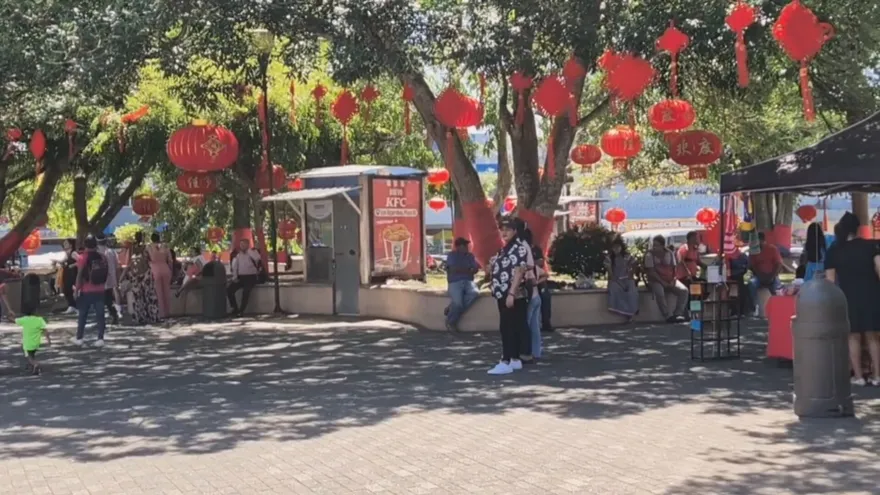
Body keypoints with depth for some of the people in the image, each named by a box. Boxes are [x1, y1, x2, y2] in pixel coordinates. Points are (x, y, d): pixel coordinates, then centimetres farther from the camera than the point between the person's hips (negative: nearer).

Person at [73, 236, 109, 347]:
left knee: (83, 315, 9)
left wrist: (77, 290, -4)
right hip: (100, 291, 2)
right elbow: (107, 272, 8)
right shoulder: (102, 257, 4)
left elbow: (79, 275, -10)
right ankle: (100, 339, -4)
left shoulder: (83, 258, -8)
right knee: (100, 315, 2)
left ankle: (79, 338, 17)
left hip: (86, 291, -2)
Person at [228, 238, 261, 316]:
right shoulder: (237, 254, 13)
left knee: (246, 291, -31)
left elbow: (257, 258, -25)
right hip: (240, 277, 5)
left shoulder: (253, 252, 0)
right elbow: (234, 266, 12)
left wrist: (248, 249, -16)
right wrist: (235, 277, -1)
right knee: (229, 290, -16)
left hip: (251, 277, -5)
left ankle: (241, 310, -22)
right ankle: (235, 308, -3)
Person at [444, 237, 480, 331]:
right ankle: (450, 322, -5)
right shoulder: (452, 255, 4)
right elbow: (453, 269, -11)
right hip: (455, 282, -4)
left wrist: (461, 270, -9)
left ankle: (451, 309, -18)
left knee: (475, 293, -31)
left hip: (468, 281, 4)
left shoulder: (470, 255, 17)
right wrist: (468, 270, -2)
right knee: (457, 302, -32)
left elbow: (476, 269, 5)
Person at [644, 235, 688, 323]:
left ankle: (678, 313, -19)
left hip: (670, 281, 4)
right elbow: (651, 272, -11)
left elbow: (674, 269, 9)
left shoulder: (670, 254, 6)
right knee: (659, 292, -36)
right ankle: (668, 316, -30)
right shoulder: (649, 255, -5)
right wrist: (662, 282, -17)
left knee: (684, 290, -21)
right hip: (656, 281, -4)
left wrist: (673, 280, -9)